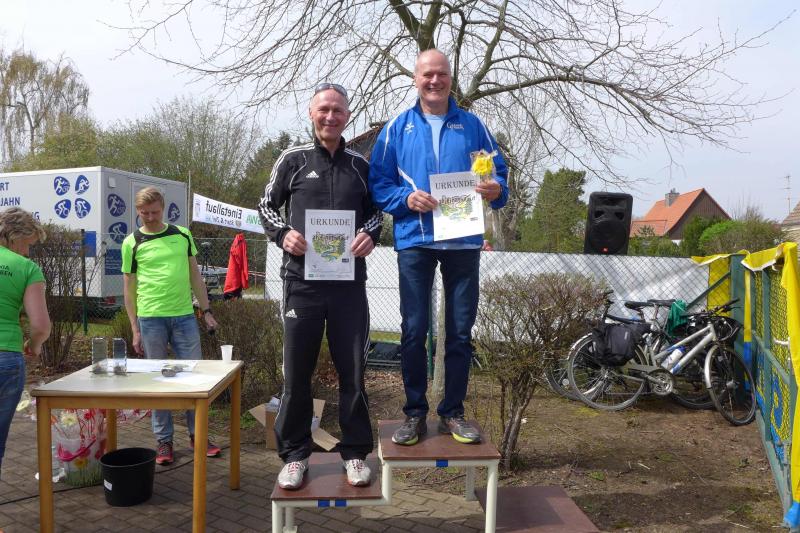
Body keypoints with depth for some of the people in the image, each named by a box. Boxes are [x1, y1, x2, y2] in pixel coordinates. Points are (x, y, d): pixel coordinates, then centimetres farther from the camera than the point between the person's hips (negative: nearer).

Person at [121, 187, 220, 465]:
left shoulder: (182, 235, 8)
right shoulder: (132, 243, 2)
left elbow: (195, 275, 13)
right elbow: (129, 288, 4)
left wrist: (206, 311, 8)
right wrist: (135, 330, 1)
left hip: (184, 316, 2)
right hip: (151, 318, -2)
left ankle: (197, 435, 18)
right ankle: (164, 441, 17)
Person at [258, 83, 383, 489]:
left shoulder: (359, 165, 12)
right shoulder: (293, 159, 7)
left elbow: (375, 209, 19)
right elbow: (267, 205, 11)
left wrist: (371, 234, -4)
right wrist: (283, 233, -9)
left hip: (349, 281, 1)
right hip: (302, 279, -1)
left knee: (352, 370, 6)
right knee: (296, 372, 5)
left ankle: (355, 452, 20)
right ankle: (294, 454, 20)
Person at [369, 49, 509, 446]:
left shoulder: (472, 125, 9)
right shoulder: (397, 128, 7)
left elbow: (498, 172, 9)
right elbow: (377, 183, 3)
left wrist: (497, 190, -14)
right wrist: (407, 198, -15)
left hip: (463, 240, 1)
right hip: (415, 239, -1)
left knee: (460, 331, 6)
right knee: (414, 330, 2)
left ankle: (453, 412, 21)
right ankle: (414, 412, 17)